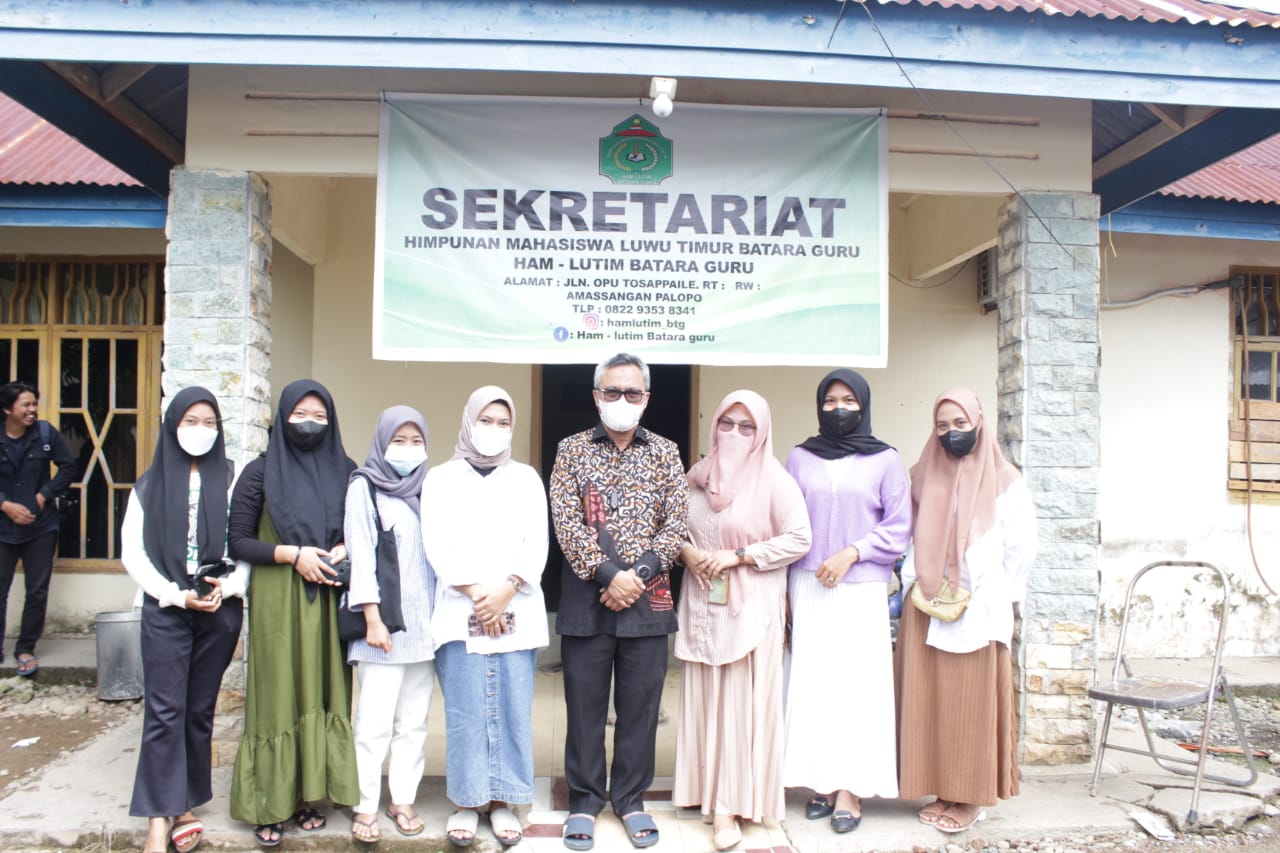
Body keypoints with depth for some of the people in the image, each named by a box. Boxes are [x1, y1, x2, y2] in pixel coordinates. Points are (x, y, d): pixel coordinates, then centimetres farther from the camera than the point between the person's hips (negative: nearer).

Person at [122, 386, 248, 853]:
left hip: (220, 611, 1)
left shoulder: (232, 482, 3)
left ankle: (186, 804, 19)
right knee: (164, 710, -3)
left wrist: (228, 587, -14)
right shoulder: (150, 485, 5)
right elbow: (132, 552, 1)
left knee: (200, 710, 7)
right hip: (166, 610, 0)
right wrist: (178, 595, -8)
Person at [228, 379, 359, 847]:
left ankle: (310, 795, 19)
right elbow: (237, 542, -3)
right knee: (278, 696, 1)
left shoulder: (344, 471, 6)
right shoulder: (261, 472, -1)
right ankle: (271, 804, 15)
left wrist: (345, 551, -8)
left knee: (322, 694, 6)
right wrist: (292, 554, -14)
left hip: (328, 602, 3)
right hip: (277, 603, -2)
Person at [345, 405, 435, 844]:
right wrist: (372, 618, -12)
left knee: (414, 720, 7)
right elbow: (360, 553, -5)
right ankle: (365, 806, 9)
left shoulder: (427, 490, 13)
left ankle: (403, 799, 19)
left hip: (424, 624, 4)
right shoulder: (364, 487, 1)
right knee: (375, 720, -5)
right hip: (384, 622, -4)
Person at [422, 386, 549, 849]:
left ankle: (503, 801, 13)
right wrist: (476, 594, -12)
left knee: (513, 709, 2)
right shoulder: (442, 478, 8)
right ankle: (466, 802, 13)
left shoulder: (526, 478, 11)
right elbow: (439, 545, -2)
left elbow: (536, 545, 3)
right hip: (460, 613, -1)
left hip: (517, 613, 1)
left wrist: (505, 592, -11)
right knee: (465, 711, 1)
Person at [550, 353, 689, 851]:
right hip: (587, 596, -1)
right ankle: (584, 802, 24)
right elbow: (566, 522, -7)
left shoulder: (665, 453, 6)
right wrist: (608, 574, -16)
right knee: (585, 703, 8)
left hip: (648, 597, 1)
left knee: (640, 703, 9)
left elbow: (676, 523, 0)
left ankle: (631, 800, 25)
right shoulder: (572, 450, 2)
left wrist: (637, 575, -12)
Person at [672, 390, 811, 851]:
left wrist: (738, 556, -16)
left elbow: (799, 539, -11)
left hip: (750, 606, -4)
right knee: (702, 698, 10)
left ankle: (731, 803, 8)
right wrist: (686, 552, -7)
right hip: (702, 602, 5)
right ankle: (707, 790, 25)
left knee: (741, 703, -2)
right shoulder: (697, 476, 7)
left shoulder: (774, 480, -7)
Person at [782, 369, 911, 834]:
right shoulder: (799, 457, 9)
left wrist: (851, 553, -11)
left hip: (861, 590, -2)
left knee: (856, 684, -3)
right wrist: (782, 591, 4)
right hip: (807, 587, 2)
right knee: (811, 682, 1)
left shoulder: (886, 460, 3)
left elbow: (899, 527, 2)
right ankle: (822, 782, 10)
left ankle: (851, 788, 5)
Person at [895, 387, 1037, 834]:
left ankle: (973, 798, 14)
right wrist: (913, 585, 4)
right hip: (926, 610, 4)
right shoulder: (925, 477, 9)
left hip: (978, 613, -4)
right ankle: (943, 791, 18)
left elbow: (1021, 547, -2)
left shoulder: (1005, 482, -2)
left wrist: (988, 594, -2)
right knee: (927, 701, 6)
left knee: (973, 703, 2)